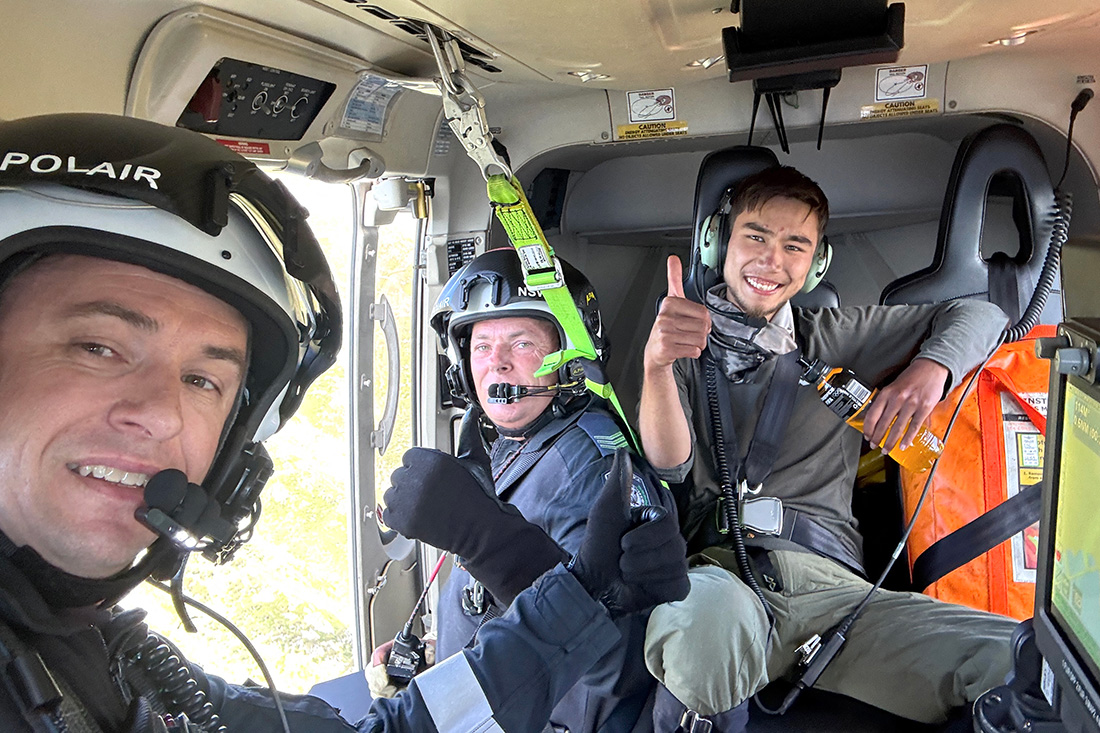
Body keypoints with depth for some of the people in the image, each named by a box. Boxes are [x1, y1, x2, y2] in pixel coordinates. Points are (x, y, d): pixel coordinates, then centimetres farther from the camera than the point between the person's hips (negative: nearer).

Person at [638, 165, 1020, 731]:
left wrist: (930, 367, 0)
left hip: (830, 578, 2)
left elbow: (977, 315, 24)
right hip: (718, 568, -1)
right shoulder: (688, 345, 14)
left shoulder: (832, 339, 21)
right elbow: (670, 463, -2)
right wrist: (657, 362, -22)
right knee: (706, 615, -40)